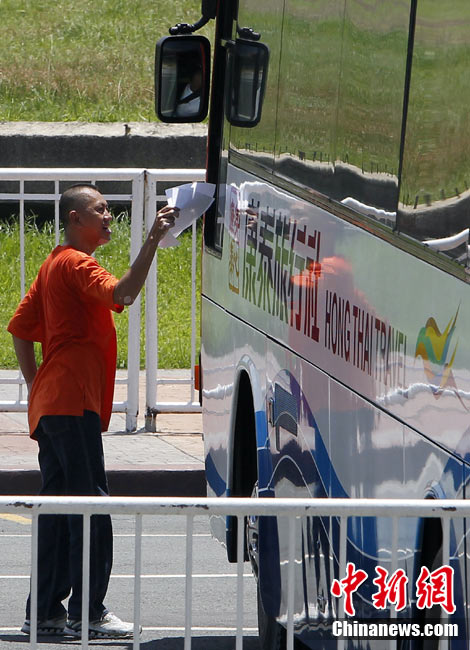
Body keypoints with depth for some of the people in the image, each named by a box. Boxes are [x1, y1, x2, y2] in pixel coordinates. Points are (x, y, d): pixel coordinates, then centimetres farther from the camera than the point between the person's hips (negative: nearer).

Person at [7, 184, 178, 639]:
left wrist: (35, 385, 21)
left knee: (57, 507, 10)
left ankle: (45, 611, 11)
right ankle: (86, 614, -9)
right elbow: (121, 294, -29)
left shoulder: (53, 266, 20)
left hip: (49, 407, 10)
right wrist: (152, 241, -32)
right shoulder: (75, 264, -10)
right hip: (72, 404, -10)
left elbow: (19, 327, 24)